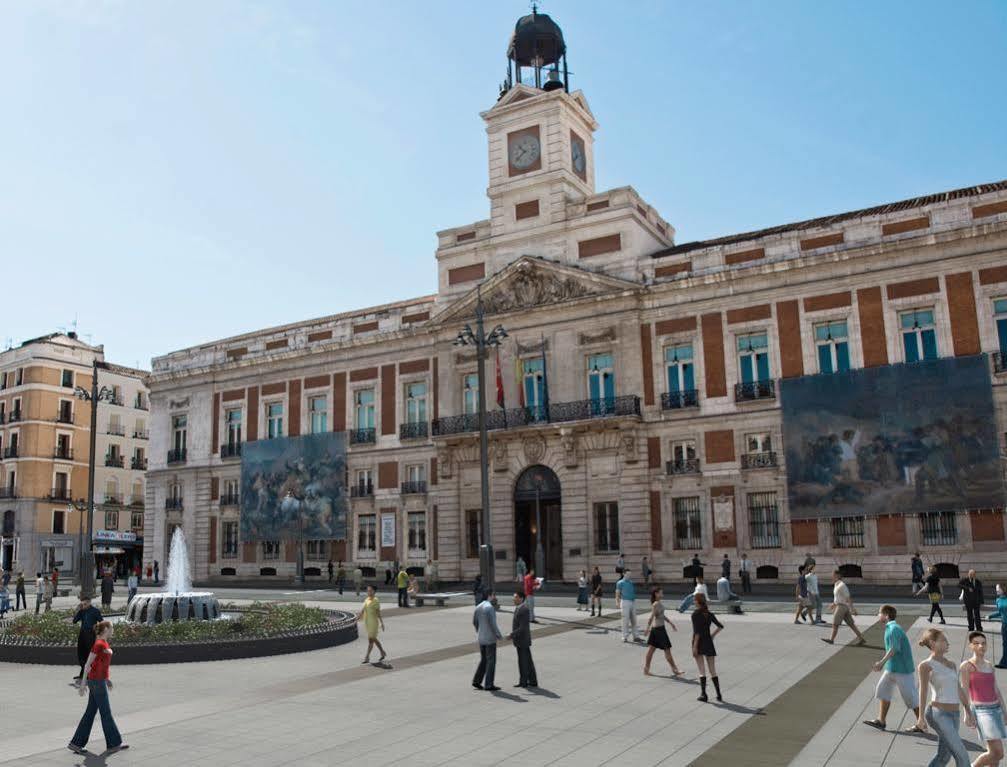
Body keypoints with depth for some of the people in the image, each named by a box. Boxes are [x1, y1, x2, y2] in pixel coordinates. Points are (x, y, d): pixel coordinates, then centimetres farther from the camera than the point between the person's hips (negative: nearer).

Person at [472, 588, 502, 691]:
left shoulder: (478, 607, 6)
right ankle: (488, 684, 2)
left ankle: (477, 681, 13)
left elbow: (474, 622, 13)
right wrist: (499, 635, -9)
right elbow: (493, 624, -21)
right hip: (490, 638, -8)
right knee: (491, 661, 0)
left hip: (481, 638, 8)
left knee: (483, 660, 17)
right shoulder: (489, 607, -19)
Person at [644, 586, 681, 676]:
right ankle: (675, 670, 10)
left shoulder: (659, 603, 11)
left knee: (651, 649, 10)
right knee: (667, 649, 1)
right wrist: (648, 628, -25)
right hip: (659, 629, -9)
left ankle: (646, 669, 13)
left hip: (655, 628, 9)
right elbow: (651, 617, -23)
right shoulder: (656, 604, -18)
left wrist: (671, 623, 26)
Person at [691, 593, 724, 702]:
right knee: (713, 671, 10)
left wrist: (694, 647, -17)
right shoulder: (709, 614, 6)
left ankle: (703, 694, -5)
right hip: (708, 642, 5)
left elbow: (697, 632, -17)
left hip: (699, 643, -5)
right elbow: (721, 626, 12)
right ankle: (718, 694, 11)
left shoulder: (695, 614, -11)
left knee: (702, 671, -2)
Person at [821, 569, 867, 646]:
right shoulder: (837, 585, 12)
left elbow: (848, 598, -19)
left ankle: (831, 639, 9)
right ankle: (861, 639, 7)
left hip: (841, 606, -9)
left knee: (835, 623, 0)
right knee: (851, 624, 8)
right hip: (840, 606, 9)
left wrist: (852, 609, -19)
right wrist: (833, 604, 26)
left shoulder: (841, 585, -19)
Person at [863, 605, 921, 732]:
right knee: (882, 690, 10)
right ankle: (881, 721, 16)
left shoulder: (894, 629, -20)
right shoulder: (889, 628, 10)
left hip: (902, 669, -10)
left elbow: (894, 649, -30)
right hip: (891, 668, 10)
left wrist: (881, 662, -32)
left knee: (911, 697, 2)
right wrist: (882, 663, 22)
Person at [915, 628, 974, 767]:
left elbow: (959, 690, 21)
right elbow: (923, 690, -14)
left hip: (953, 715, 7)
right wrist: (921, 717, -21)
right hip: (938, 714, -7)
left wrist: (969, 714, 20)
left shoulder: (951, 665, 16)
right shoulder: (926, 665, -6)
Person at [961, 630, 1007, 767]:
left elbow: (996, 690, 18)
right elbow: (964, 691, -8)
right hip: (981, 711, -7)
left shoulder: (990, 665, 14)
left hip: (996, 709, 7)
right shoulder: (967, 665, -6)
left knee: (994, 753, 9)